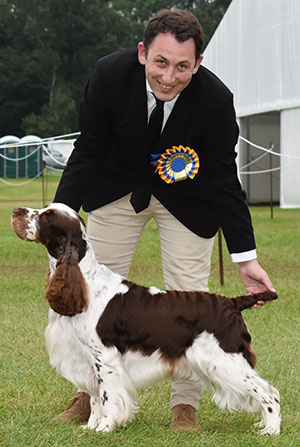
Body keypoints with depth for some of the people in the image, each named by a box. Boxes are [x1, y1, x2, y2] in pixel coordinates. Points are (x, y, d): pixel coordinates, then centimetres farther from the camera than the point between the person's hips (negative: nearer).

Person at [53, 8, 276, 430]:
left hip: (186, 197, -1)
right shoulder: (110, 75, -29)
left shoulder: (215, 99, -31)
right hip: (118, 186, 2)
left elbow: (224, 180, -20)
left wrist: (246, 258, -21)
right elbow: (87, 151, -16)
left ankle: (185, 405, 8)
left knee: (188, 294, -3)